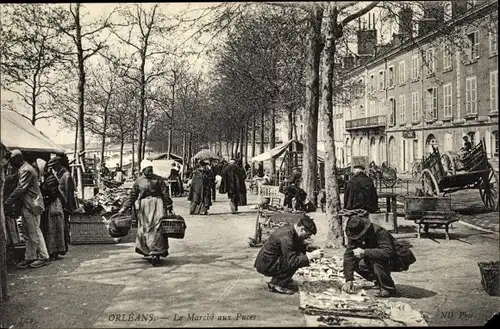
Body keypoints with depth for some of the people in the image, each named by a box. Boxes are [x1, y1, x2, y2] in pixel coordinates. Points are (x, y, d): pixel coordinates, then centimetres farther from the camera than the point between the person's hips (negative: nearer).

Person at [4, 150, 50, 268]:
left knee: (35, 232, -4)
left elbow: (20, 189, -19)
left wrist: (8, 203, -15)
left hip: (32, 205, -10)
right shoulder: (23, 169, 17)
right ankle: (30, 258, 17)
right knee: (27, 234, 12)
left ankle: (43, 257, 3)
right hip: (27, 206, 10)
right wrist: (11, 202, 12)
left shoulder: (26, 170, -15)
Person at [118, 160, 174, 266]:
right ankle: (148, 252, 9)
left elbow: (165, 194, 5)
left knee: (157, 227, -11)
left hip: (157, 205, -2)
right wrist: (124, 208, 7)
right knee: (145, 229, 0)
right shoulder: (139, 181, 8)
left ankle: (155, 253, -9)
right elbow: (132, 196, 11)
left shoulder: (158, 179, 4)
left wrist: (169, 207, 3)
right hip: (144, 207, 2)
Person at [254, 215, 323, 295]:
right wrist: (311, 256, -25)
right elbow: (291, 262, -28)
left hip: (266, 260, 10)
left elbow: (299, 244, 21)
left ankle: (276, 280, 16)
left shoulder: (289, 229, 2)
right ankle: (276, 285, -8)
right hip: (265, 266, -10)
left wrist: (308, 248, 2)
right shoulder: (286, 237, -27)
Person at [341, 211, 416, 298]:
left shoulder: (379, 232, -31)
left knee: (377, 259, -35)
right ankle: (380, 283, 9)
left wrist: (365, 252, -45)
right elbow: (349, 255, -15)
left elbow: (388, 252, -42)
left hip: (399, 260, -7)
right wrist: (349, 280, -23)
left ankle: (389, 290, -17)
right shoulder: (354, 235, -12)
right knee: (358, 264, -11)